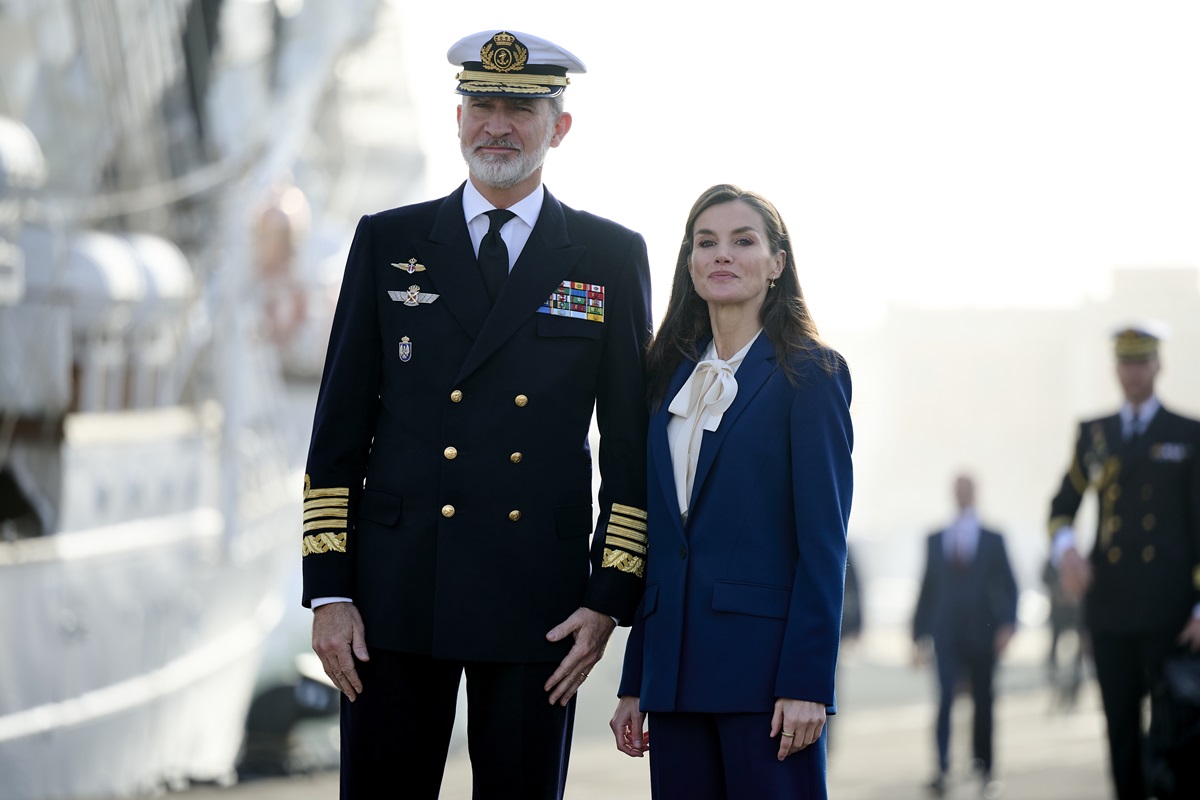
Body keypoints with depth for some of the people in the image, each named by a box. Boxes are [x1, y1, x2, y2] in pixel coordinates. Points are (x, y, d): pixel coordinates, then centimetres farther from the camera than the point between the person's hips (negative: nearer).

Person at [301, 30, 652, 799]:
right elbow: (340, 429, 7)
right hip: (398, 592, 1)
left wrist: (610, 597, -3)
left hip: (538, 607, 0)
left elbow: (632, 444, 6)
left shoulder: (610, 258, 6)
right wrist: (328, 592, -1)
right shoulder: (388, 243, 8)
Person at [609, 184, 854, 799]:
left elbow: (823, 541, -7)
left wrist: (806, 682, -15)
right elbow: (654, 537, 15)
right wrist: (634, 684, 11)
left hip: (764, 663, -5)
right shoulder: (671, 378, 15)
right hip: (675, 667, 5)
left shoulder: (811, 374, -1)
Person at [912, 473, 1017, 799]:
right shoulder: (935, 540, 11)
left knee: (982, 702, 6)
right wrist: (920, 632, 7)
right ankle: (942, 769, -24)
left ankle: (984, 769, 17)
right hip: (947, 634, 0)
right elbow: (927, 586, 12)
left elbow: (1008, 586, 5)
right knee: (945, 698, -15)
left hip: (982, 634, 0)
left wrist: (1007, 624, -10)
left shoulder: (993, 540, 8)